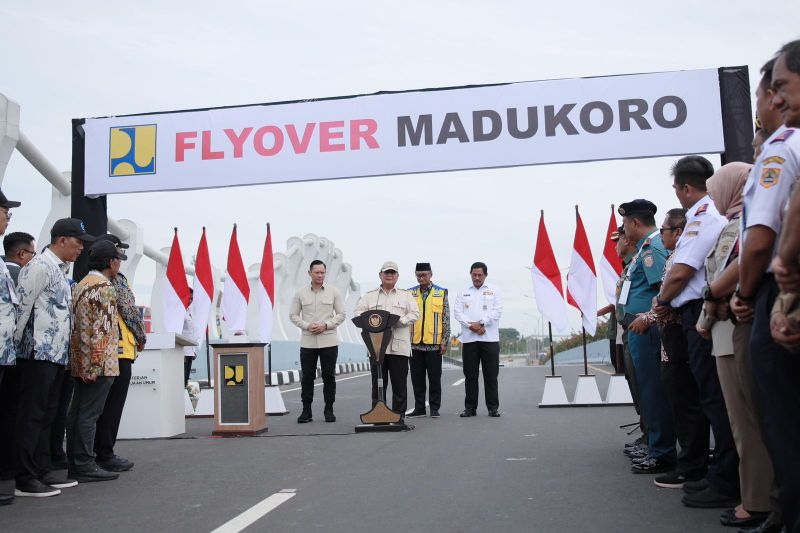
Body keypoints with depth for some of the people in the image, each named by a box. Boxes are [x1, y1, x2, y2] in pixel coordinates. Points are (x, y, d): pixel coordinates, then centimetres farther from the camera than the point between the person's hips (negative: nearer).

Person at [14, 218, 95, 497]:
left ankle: (43, 471, 20)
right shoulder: (40, 266, -11)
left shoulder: (59, 270, 19)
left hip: (56, 354, 9)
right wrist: (16, 344, -10)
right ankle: (25, 480, 0)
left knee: (46, 416, 13)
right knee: (31, 416, -4)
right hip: (39, 353, -9)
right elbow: (22, 306, -15)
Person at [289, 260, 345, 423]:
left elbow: (341, 314, 3)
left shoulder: (334, 292, 2)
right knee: (307, 376, 4)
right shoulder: (300, 292, 3)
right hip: (307, 341, 1)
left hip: (329, 341, 0)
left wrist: (326, 325, -11)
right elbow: (293, 315, 5)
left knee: (329, 376, 3)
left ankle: (329, 410, 13)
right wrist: (307, 326, -10)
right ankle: (306, 410, 12)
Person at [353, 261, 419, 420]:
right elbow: (358, 313, 7)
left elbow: (415, 314, 4)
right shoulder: (369, 296, 16)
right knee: (378, 382, 2)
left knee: (399, 383, 1)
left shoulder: (406, 296, 14)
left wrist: (400, 321, -13)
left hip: (399, 346, 0)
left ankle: (399, 414, 9)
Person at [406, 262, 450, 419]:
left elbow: (446, 319, 2)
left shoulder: (441, 293, 3)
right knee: (417, 378, 7)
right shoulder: (410, 294, 8)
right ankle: (419, 408, 16)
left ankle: (434, 408, 13)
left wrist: (445, 341, -3)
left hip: (434, 343, -2)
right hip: (415, 343, 2)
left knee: (435, 377, 4)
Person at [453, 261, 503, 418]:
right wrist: (471, 325, -11)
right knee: (470, 375, 4)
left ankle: (493, 407, 8)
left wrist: (481, 323, -12)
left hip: (489, 338, -1)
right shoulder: (463, 293, 14)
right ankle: (470, 407, 11)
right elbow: (457, 312, 4)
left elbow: (497, 311, -2)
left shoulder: (494, 291, 9)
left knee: (491, 375, 0)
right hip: (468, 339, 2)